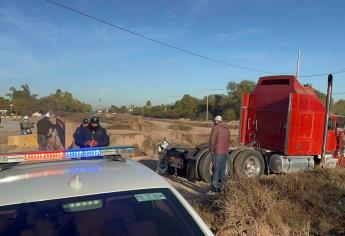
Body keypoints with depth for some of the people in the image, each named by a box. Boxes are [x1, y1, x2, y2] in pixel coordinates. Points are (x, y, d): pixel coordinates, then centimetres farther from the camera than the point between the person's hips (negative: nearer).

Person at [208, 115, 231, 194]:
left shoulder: (216, 127, -9)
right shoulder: (227, 129, 15)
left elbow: (212, 140, -14)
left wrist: (211, 150, -4)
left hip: (218, 152, -7)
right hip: (225, 153, 7)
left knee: (216, 171, -5)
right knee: (222, 171, 13)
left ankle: (214, 189, -3)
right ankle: (221, 187, 19)